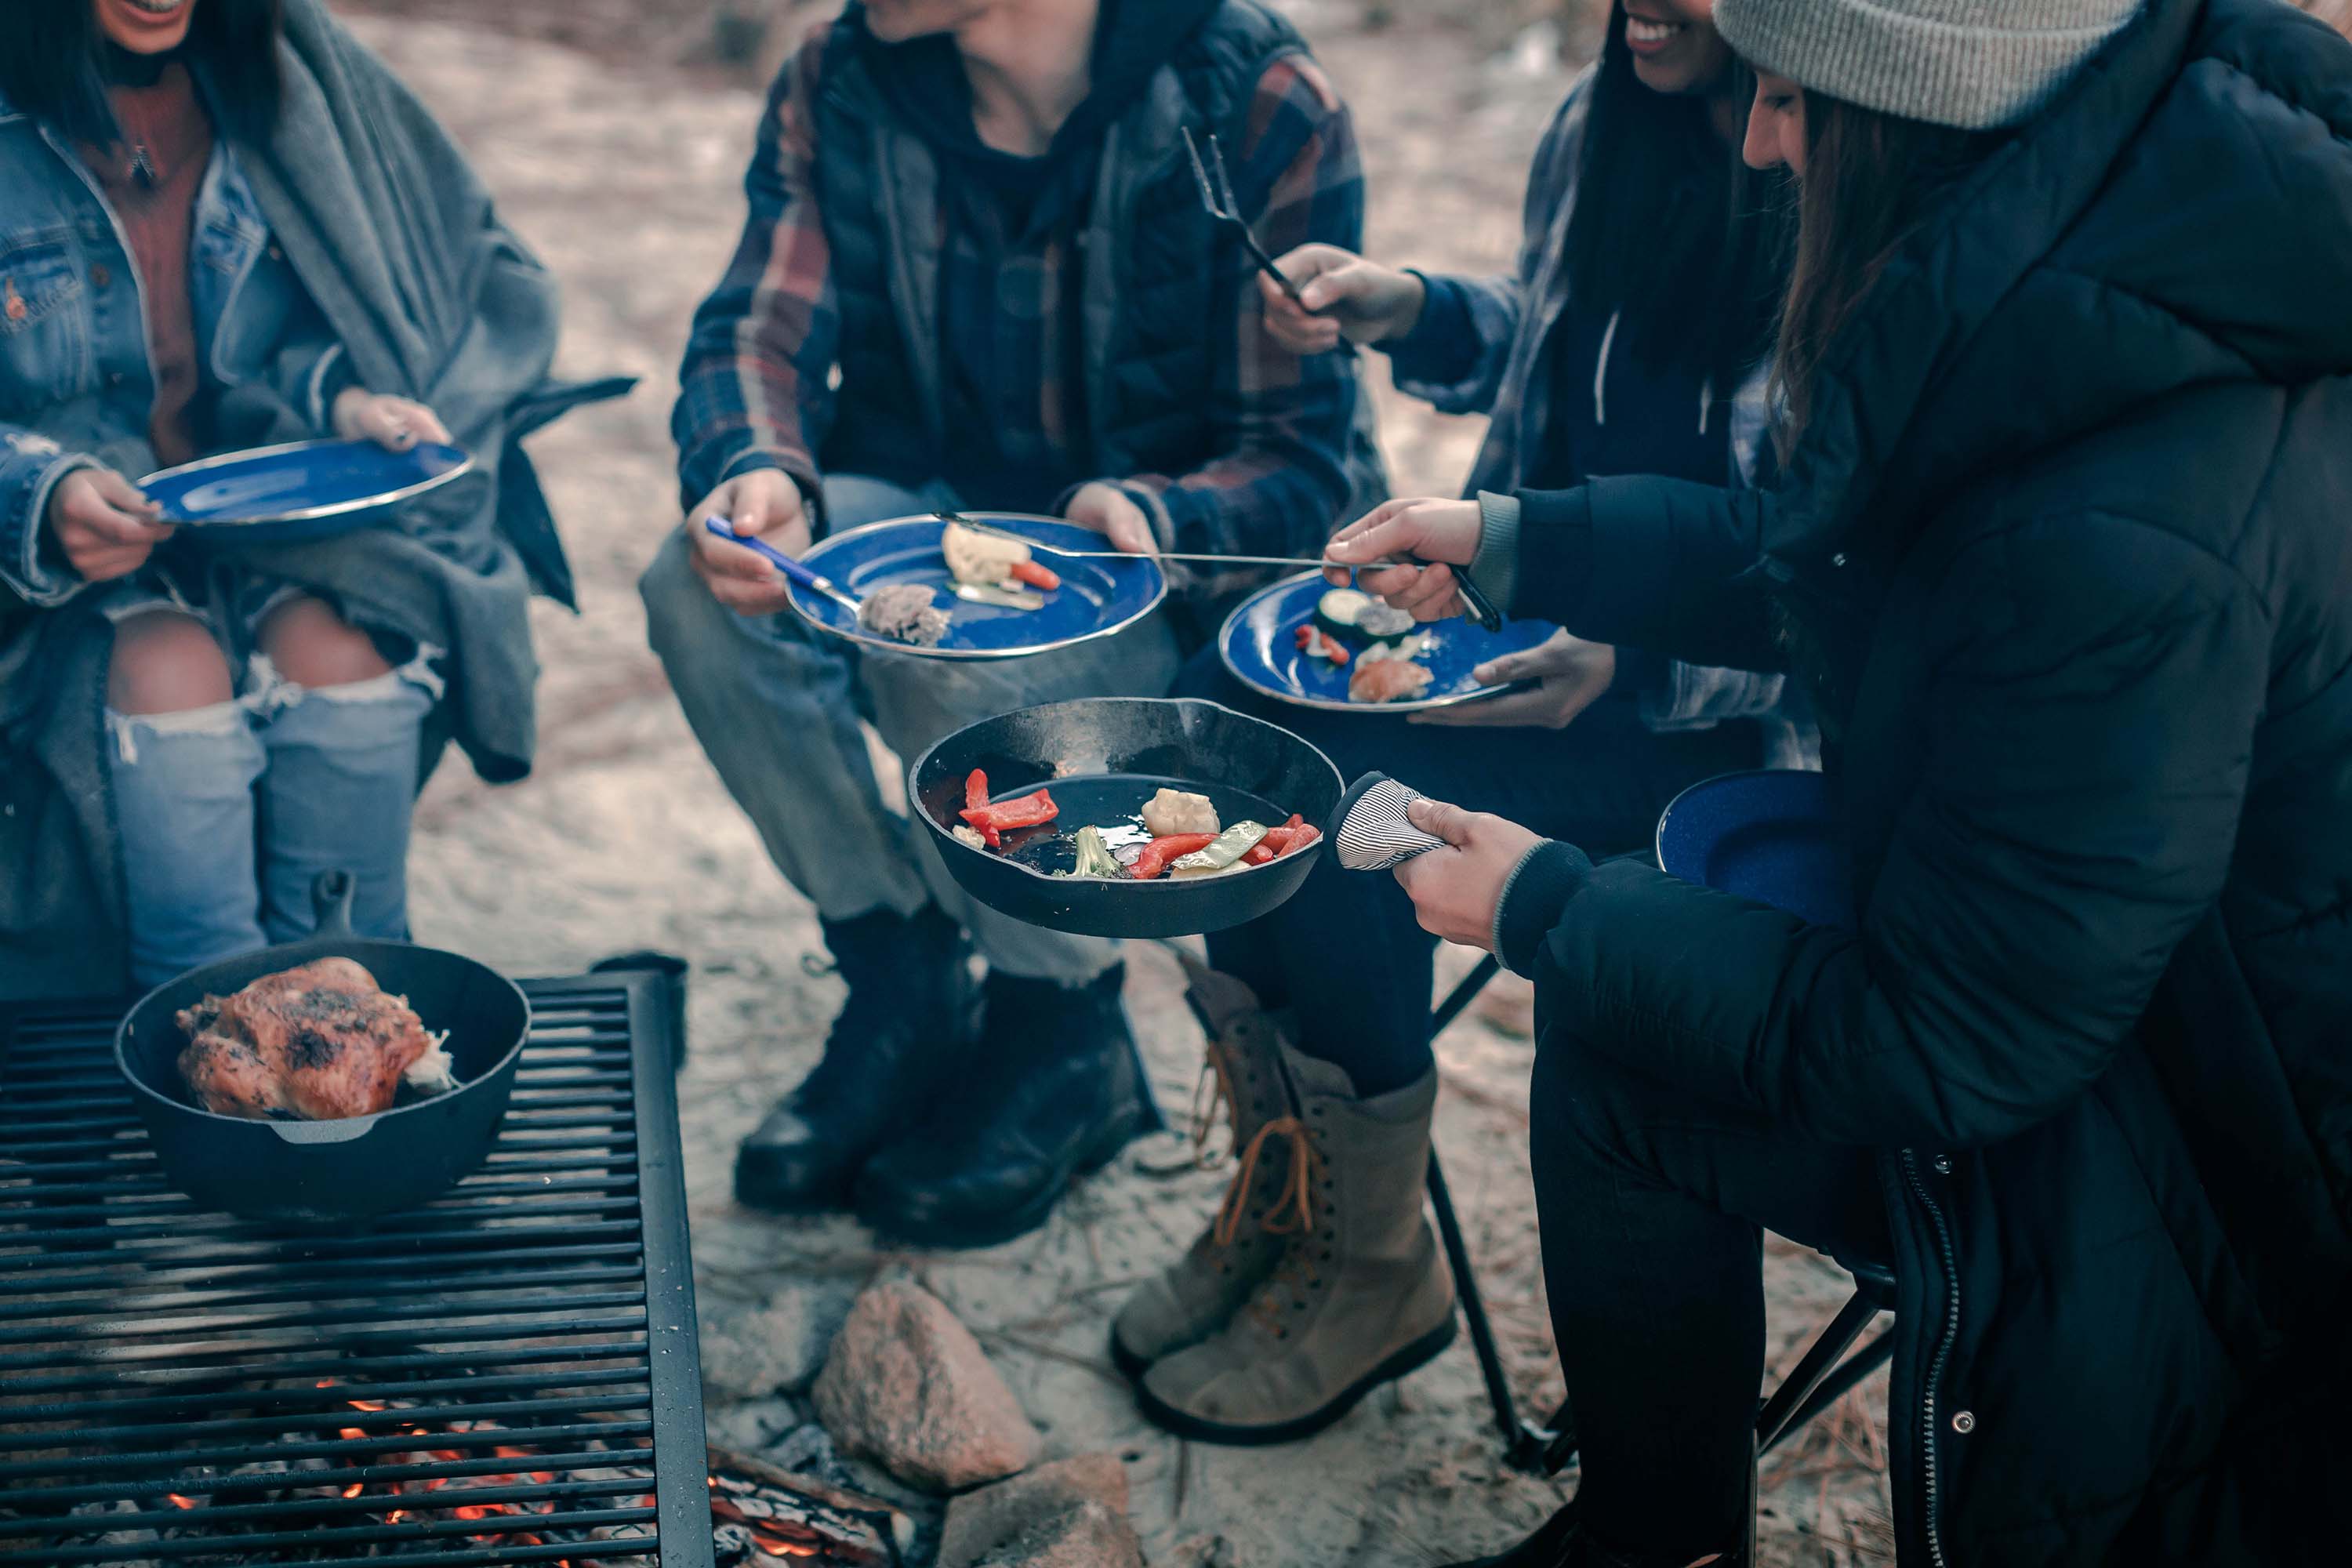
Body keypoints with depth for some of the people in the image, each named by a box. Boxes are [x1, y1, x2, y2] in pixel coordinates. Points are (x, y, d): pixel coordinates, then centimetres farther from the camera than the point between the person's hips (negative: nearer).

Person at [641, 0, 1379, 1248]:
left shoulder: (1260, 106, -17)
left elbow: (1306, 454, -17)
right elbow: (757, 332, -8)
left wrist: (1151, 521, -38)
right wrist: (758, 475, -32)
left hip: (1166, 558, -4)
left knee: (966, 661, -35)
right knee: (701, 588, -25)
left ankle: (1062, 1022, -4)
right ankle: (898, 977, -4)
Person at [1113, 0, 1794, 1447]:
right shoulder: (1608, 126, 2)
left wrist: (1632, 658, -32)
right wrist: (1409, 310, 4)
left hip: (1725, 717, -7)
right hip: (1532, 608, 7)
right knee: (1223, 704, -15)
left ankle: (1382, 1269, -3)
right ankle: (1278, 1181, 1)